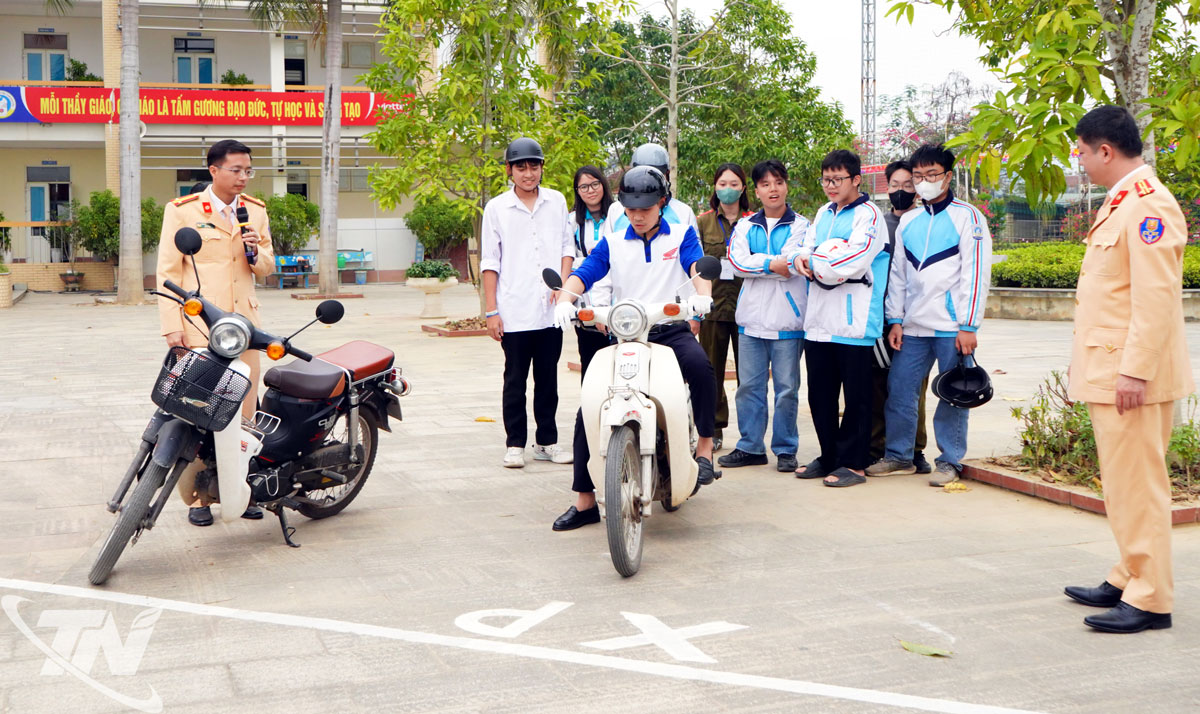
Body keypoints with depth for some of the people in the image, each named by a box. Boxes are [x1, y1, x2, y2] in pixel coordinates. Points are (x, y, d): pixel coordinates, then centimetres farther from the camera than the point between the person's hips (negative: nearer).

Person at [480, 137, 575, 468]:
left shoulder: (557, 201, 10)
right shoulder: (496, 208, 3)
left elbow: (567, 246, 14)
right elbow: (489, 262, 2)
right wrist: (491, 311, -3)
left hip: (551, 309, 2)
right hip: (515, 312, -2)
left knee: (548, 380, 9)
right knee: (515, 381, 3)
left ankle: (547, 441, 18)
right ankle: (515, 444, 11)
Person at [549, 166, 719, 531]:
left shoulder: (681, 235, 9)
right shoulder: (612, 243, 14)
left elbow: (697, 265, -9)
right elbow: (583, 274, 2)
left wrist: (702, 293, -33)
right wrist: (565, 299, -21)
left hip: (670, 330, -2)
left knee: (699, 364, -37)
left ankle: (705, 447, -20)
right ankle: (584, 501, 1)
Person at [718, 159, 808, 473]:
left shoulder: (801, 225, 3)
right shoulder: (745, 227, 13)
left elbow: (790, 264, -12)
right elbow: (737, 262, -4)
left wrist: (756, 263, -8)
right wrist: (773, 264, -12)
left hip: (787, 320, -3)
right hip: (751, 318, 3)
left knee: (787, 388, 1)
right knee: (749, 386, 6)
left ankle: (785, 449, 12)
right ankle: (750, 447, 16)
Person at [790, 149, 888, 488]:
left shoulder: (868, 215, -5)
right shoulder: (824, 214, 19)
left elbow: (852, 263, -17)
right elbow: (806, 250, 15)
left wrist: (814, 262, -5)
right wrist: (802, 260, -8)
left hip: (854, 320, -7)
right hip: (819, 318, 7)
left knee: (855, 396, -1)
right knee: (820, 394, 11)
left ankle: (854, 463, 6)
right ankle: (829, 457, 22)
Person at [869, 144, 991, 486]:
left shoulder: (967, 217, -2)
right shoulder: (908, 221, 14)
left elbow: (976, 274, -7)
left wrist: (968, 326, -12)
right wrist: (895, 320, 7)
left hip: (951, 327, -5)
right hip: (912, 327, 5)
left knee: (953, 395, 1)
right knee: (899, 390, 5)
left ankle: (950, 461, 12)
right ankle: (899, 455, 18)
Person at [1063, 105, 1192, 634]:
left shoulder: (1149, 205, -15)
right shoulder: (1120, 204, 17)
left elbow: (1156, 297, -22)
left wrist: (1134, 371, -24)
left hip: (1132, 374, -10)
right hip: (1107, 371, 10)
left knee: (1137, 484, -5)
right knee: (1121, 485, 15)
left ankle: (1150, 600, 1)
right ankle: (1129, 579, 25)